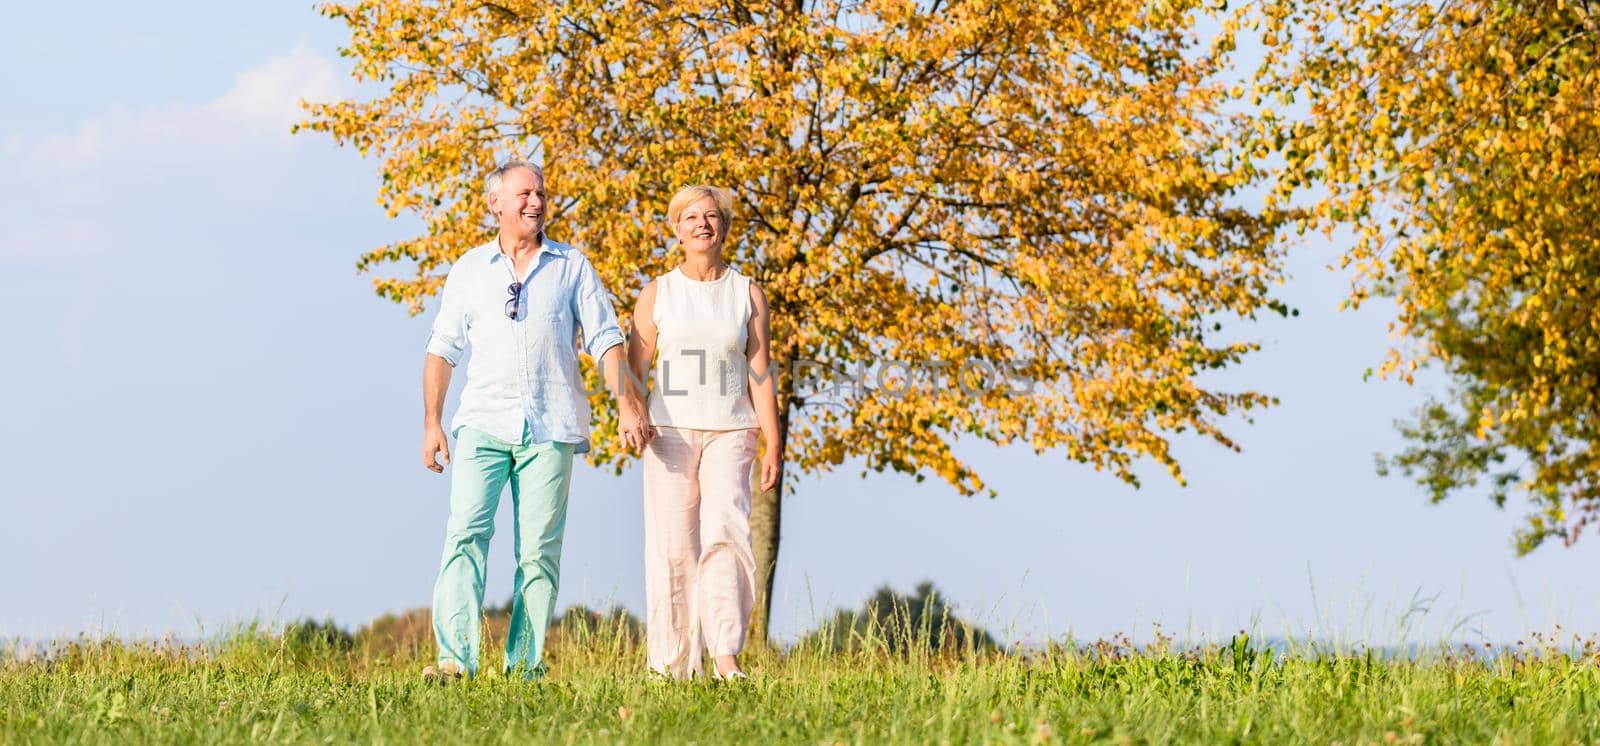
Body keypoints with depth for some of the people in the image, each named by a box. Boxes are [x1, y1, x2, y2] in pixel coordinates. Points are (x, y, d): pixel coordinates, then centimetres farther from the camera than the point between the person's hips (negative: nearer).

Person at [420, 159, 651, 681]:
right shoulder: (470, 270, 12)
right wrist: (431, 423, 5)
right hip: (483, 423, 0)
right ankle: (455, 657, -21)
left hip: (549, 427, 0)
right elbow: (442, 349, 13)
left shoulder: (572, 267, 10)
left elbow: (605, 340, 5)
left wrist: (626, 406, -8)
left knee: (539, 550, -2)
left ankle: (526, 664, 1)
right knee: (466, 534, -14)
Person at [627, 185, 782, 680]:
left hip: (729, 433, 0)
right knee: (672, 546, -3)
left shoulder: (747, 294, 8)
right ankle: (671, 665, 3)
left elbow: (760, 373, 5)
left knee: (725, 533, -17)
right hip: (671, 431, 1)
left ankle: (726, 658, -23)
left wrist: (774, 446, 0)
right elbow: (633, 369, 7)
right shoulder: (658, 294, 7)